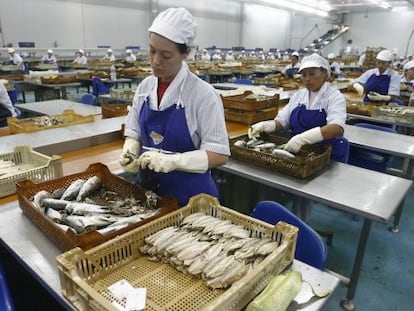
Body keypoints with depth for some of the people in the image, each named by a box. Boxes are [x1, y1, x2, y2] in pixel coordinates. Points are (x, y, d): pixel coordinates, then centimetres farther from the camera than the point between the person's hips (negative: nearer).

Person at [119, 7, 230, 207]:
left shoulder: (202, 94, -17)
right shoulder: (145, 87, -1)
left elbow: (219, 154, -18)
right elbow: (134, 133, 8)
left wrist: (171, 160, -30)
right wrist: (130, 151, -13)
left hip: (189, 195, -5)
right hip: (147, 188, 5)